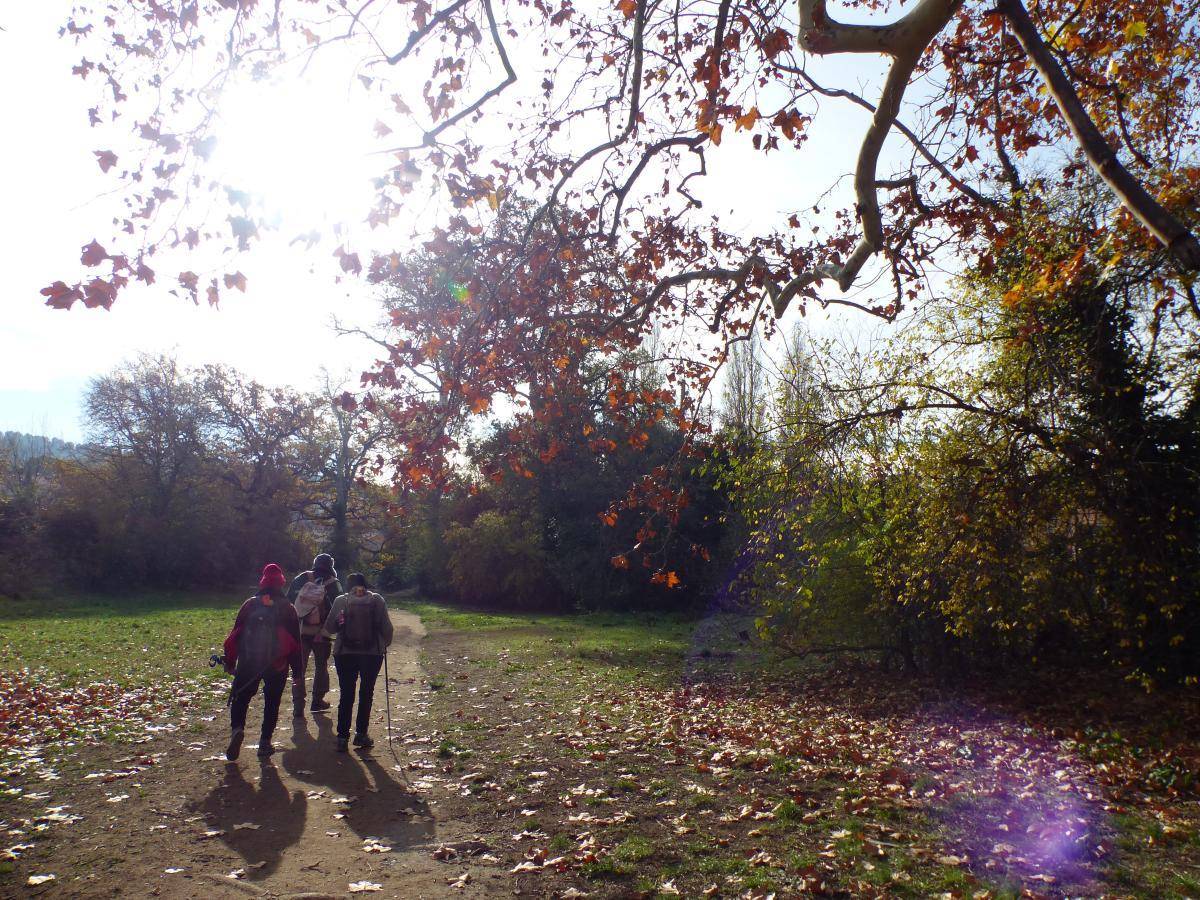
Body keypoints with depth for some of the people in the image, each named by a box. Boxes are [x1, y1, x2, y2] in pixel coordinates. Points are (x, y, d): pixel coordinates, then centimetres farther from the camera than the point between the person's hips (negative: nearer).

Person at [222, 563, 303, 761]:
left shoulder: (250, 604, 1)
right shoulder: (287, 608, -1)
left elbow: (236, 634, 2)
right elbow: (295, 641, 0)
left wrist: (230, 661, 10)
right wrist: (297, 671, 6)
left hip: (249, 663, 0)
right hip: (277, 665, 0)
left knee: (240, 698, 11)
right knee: (272, 703, 11)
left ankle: (237, 729, -14)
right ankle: (265, 742, 10)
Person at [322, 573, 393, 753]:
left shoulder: (341, 601, -2)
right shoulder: (377, 600, -3)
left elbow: (329, 628, 2)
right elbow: (387, 627, -4)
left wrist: (337, 636, 24)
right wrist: (386, 644, 14)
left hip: (345, 653, 0)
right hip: (373, 653, 0)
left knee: (346, 695, 9)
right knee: (366, 694, 13)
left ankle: (343, 737, 7)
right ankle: (361, 734, 16)